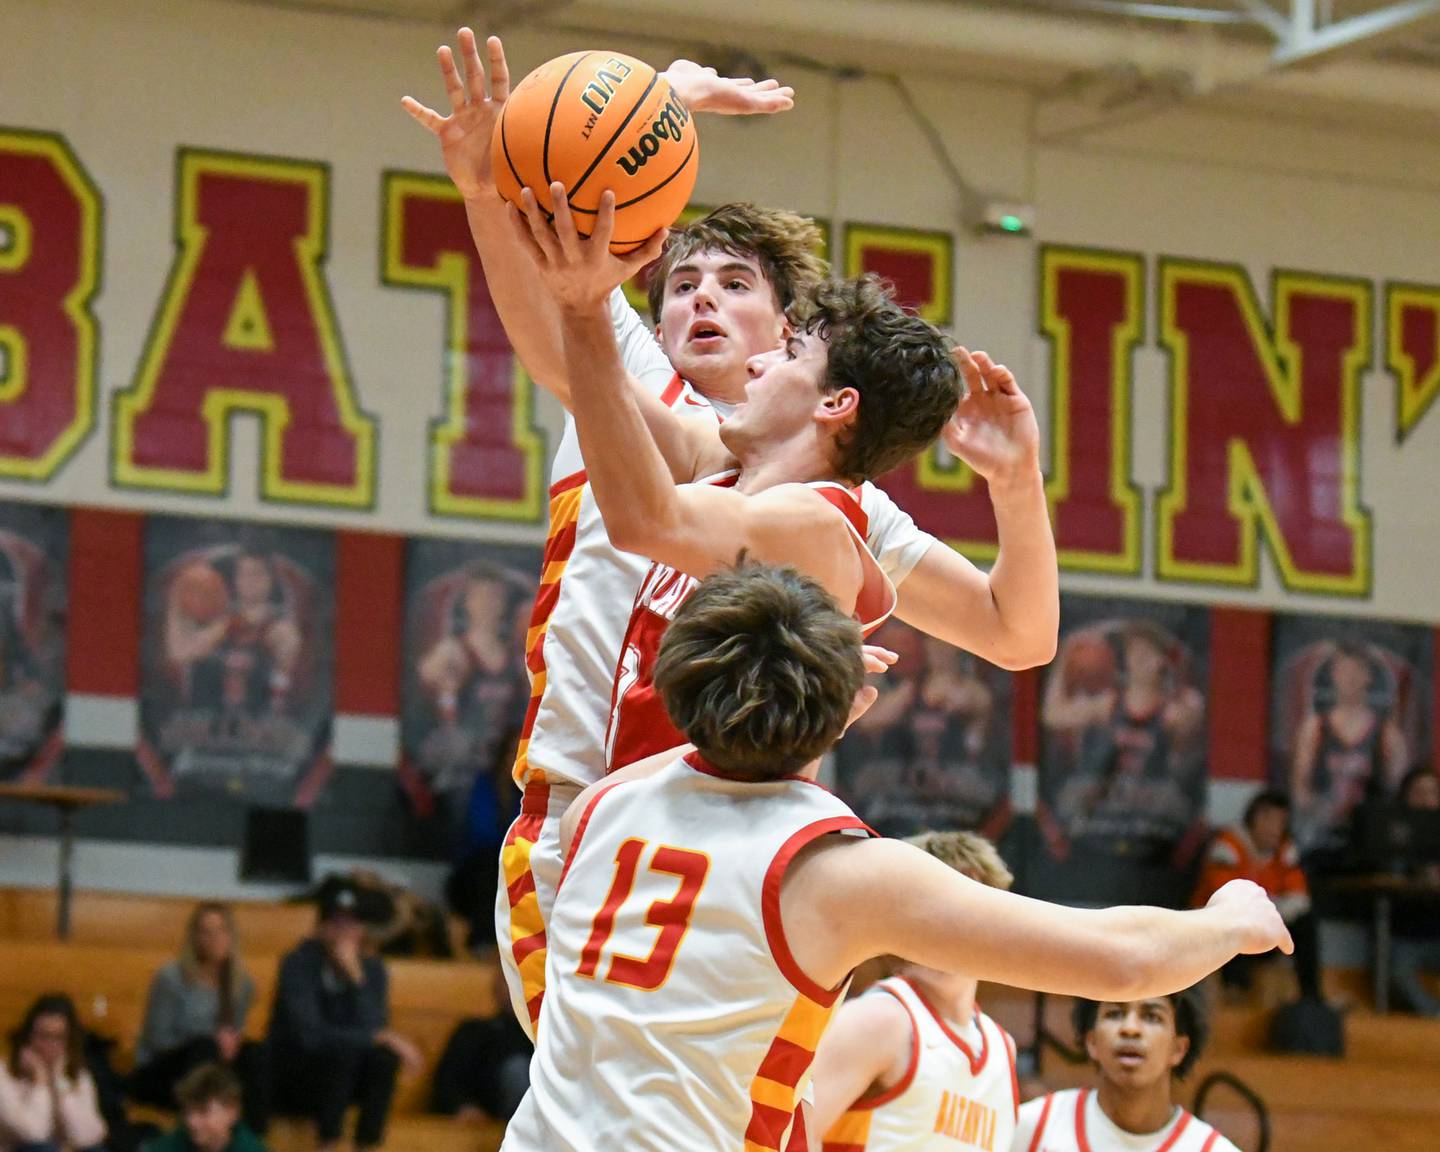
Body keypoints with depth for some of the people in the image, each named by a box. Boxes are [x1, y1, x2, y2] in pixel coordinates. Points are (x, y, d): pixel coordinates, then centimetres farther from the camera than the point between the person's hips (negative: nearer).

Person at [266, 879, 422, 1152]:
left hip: (344, 1081, 4)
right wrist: (383, 1038, -25)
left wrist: (356, 977, -24)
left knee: (384, 1057, -24)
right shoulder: (299, 965, -14)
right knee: (343, 1050, -32)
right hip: (292, 1085, -4)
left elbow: (372, 1028, -13)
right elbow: (310, 1036, -24)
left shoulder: (371, 969, 1)